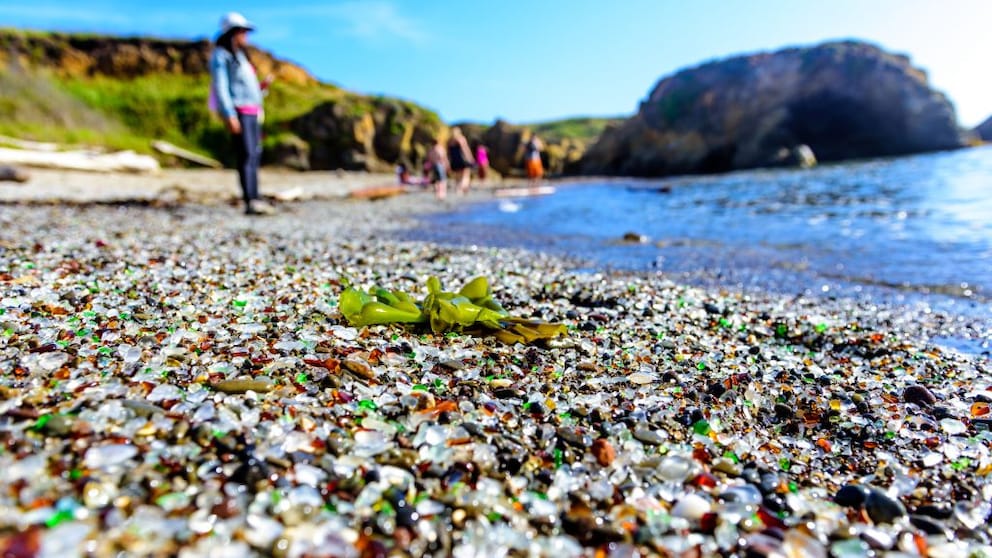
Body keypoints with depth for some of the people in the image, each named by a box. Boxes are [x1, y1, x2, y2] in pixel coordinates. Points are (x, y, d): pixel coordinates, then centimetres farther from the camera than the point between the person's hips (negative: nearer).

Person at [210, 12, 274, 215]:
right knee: (246, 155, -18)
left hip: (252, 112, 9)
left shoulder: (240, 56, 25)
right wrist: (229, 116, -21)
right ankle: (250, 203, -25)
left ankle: (254, 200, 2)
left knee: (255, 155, 2)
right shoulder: (220, 56, -2)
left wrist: (262, 87, 9)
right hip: (238, 111, -9)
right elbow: (220, 87, -11)